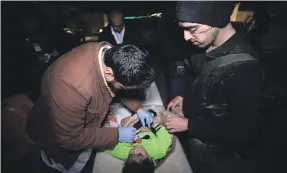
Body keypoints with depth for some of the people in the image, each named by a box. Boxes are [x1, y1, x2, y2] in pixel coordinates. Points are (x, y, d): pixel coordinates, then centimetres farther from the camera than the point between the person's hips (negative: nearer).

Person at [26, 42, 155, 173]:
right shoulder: (73, 86, -47)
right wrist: (116, 135, -25)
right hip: (63, 139, -5)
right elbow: (70, 139, -31)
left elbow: (123, 87, -1)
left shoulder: (112, 54, -24)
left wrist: (137, 107, -11)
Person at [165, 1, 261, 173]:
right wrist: (184, 95, -5)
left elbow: (243, 131, -25)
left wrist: (189, 125, -22)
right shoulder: (209, 45, -11)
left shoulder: (243, 67, -33)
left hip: (216, 154, -6)